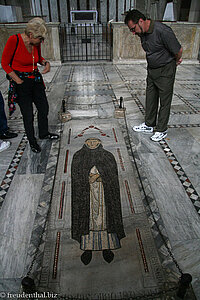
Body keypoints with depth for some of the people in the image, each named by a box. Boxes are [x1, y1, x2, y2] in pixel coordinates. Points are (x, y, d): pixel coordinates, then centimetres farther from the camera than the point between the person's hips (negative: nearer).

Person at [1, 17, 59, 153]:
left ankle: (44, 133, 37)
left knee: (44, 108, 14)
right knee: (28, 115, 1)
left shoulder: (36, 43, -2)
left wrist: (46, 62, -4)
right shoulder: (14, 40, -19)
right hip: (21, 82, -6)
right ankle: (32, 141, 22)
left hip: (36, 79, 6)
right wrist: (18, 81, -15)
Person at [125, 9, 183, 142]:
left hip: (165, 71, -7)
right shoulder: (142, 32, -1)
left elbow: (179, 50, -17)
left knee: (165, 101, 2)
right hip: (151, 69, 8)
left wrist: (176, 61, 4)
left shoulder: (163, 31, -27)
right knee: (150, 98, 14)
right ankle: (149, 125, 28)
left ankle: (162, 130, 14)